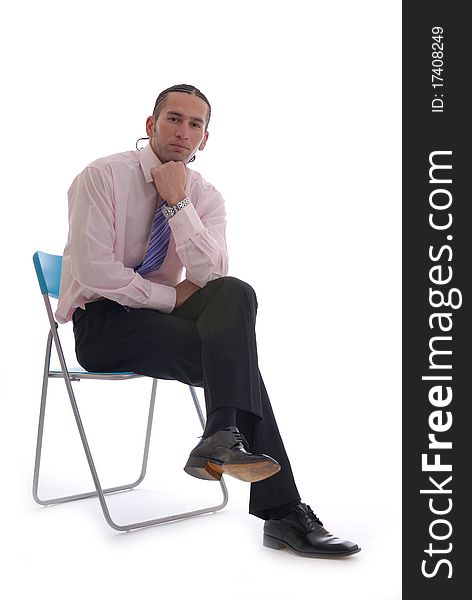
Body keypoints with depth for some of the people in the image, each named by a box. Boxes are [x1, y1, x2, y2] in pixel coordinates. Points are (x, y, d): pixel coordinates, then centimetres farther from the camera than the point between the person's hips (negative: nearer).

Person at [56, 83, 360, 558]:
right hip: (102, 323, -5)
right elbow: (95, 271, -18)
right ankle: (282, 514, -26)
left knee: (236, 293, -27)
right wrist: (173, 297, -14)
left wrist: (178, 203, -17)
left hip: (158, 315, 5)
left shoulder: (205, 197, 5)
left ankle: (221, 440, -32)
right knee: (237, 359, -26)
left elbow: (212, 276, -11)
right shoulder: (104, 176, -8)